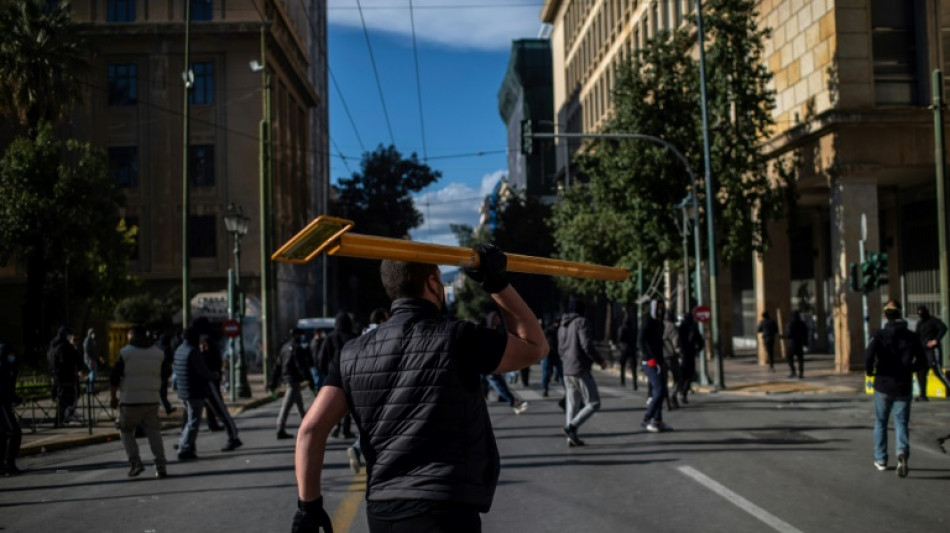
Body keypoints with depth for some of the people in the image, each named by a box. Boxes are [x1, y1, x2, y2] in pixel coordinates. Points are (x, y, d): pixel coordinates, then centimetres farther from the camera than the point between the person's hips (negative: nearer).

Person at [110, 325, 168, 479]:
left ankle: (135, 463, 0)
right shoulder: (158, 353, 10)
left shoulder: (125, 353, -4)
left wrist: (114, 397, 6)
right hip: (152, 400, 4)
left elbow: (114, 378, -4)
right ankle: (161, 466, -1)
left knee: (126, 431, 12)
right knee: (153, 432, 7)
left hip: (130, 400, -3)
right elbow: (163, 377, 15)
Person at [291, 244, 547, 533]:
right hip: (444, 509, -6)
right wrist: (497, 283, 8)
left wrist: (308, 504, 5)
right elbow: (535, 347, 5)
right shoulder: (456, 339, -9)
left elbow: (311, 428, -2)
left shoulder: (354, 354, 5)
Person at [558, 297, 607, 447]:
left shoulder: (562, 326, 14)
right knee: (593, 403, -2)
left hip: (567, 371, 8)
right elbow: (587, 345, -19)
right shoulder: (581, 322, -11)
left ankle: (571, 438, 8)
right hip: (581, 370, -8)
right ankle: (572, 426, -14)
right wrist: (600, 361, -8)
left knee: (572, 405, 11)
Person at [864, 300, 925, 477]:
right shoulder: (912, 337, 0)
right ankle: (902, 451, -22)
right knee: (901, 423, 5)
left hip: (883, 385, -1)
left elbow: (869, 354, -23)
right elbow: (921, 361, 2)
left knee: (880, 422, 15)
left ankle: (881, 460, 22)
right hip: (904, 387, 1)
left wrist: (869, 371, -4)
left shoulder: (879, 335, -8)